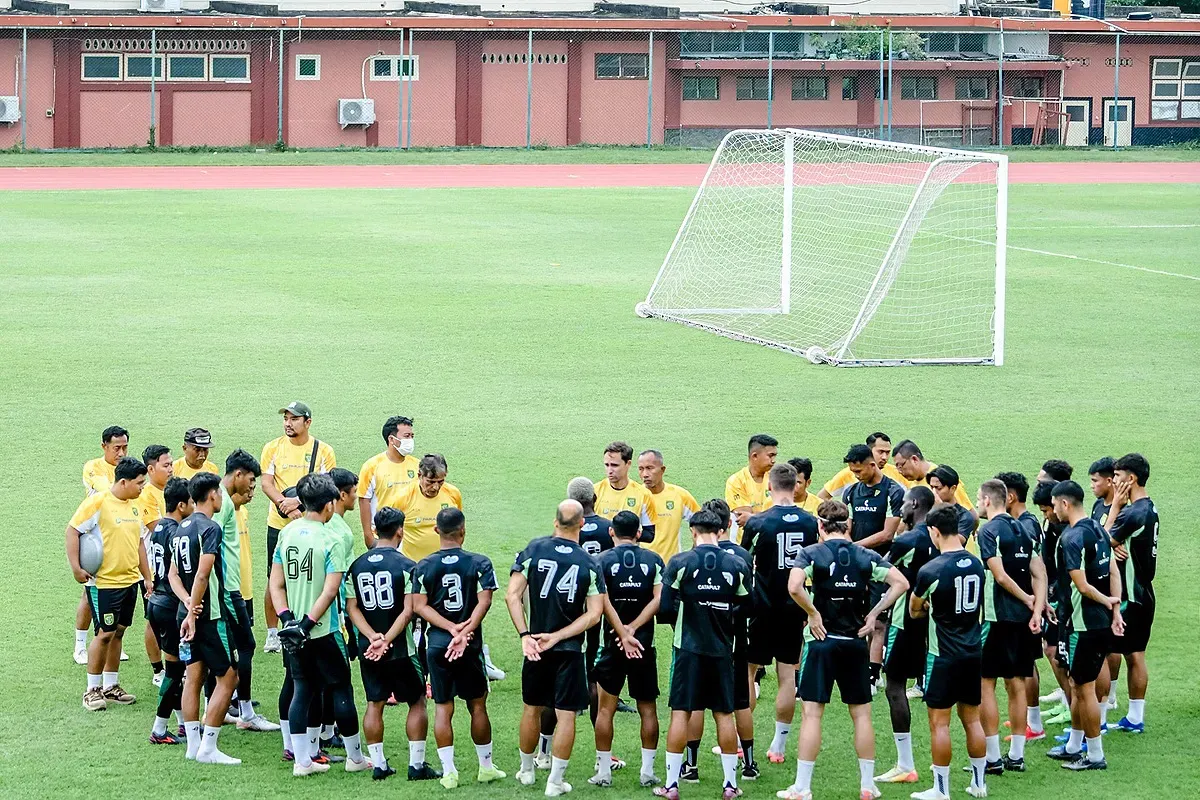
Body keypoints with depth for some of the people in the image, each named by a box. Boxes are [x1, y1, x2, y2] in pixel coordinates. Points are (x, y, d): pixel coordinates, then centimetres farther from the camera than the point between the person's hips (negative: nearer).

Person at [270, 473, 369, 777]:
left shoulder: (286, 533, 3)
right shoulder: (331, 541, -14)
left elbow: (276, 584, 3)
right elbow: (330, 591, -19)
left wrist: (288, 618, -2)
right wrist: (307, 623, -16)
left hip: (294, 631, 5)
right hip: (323, 630, -5)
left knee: (303, 690, 11)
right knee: (341, 689, 8)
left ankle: (302, 760, 10)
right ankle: (355, 757, 19)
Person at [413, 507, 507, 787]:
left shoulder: (424, 566, 0)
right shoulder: (479, 563, -4)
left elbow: (419, 605, -7)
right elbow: (484, 601, -14)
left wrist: (452, 628, -13)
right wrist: (464, 632, -19)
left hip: (437, 645, 1)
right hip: (470, 647, -1)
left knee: (443, 708, 5)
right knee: (477, 705, 11)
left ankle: (448, 772, 1)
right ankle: (486, 767, 19)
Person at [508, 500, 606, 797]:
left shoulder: (533, 550, -5)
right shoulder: (590, 564, -6)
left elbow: (512, 596, -10)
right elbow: (594, 614, -11)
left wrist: (525, 635, -10)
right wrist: (558, 637, -12)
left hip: (536, 647, 2)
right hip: (570, 650, -2)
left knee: (532, 708, 17)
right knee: (566, 714, 3)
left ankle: (526, 770, 31)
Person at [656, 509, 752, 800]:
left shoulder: (680, 563, -8)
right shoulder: (737, 566, -1)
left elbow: (665, 609, -7)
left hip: (689, 648, -2)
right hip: (722, 650, 2)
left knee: (681, 713, 2)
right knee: (724, 714, 9)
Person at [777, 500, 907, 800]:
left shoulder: (811, 553, -5)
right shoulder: (866, 556, 3)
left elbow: (794, 587, -22)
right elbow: (901, 583, -1)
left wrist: (813, 613, -8)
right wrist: (873, 613, 2)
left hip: (822, 640, -3)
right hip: (856, 641, 3)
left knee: (812, 713, 0)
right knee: (861, 713, 11)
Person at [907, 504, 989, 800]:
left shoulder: (931, 570, -16)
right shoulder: (975, 564, 2)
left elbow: (914, 610, 0)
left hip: (944, 655, -6)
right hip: (974, 651, 6)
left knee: (939, 721, 1)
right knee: (972, 718, 15)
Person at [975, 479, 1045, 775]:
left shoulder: (989, 531, -11)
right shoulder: (1022, 530, 12)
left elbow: (1001, 576, -18)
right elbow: (1039, 574, 6)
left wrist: (1027, 599, -6)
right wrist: (1037, 610, -2)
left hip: (997, 616, -7)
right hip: (1022, 618, 7)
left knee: (985, 684, -1)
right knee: (1016, 684, 12)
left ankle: (992, 758, -3)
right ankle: (1016, 755, 15)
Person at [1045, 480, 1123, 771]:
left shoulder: (1071, 538, -19)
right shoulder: (1098, 529, 8)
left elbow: (1083, 586, -22)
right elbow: (1114, 572, 10)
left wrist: (1107, 602, -5)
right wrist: (1115, 611, 8)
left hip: (1083, 624, -9)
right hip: (1101, 622, 9)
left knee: (1085, 688, 1)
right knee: (1078, 685, 20)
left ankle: (1095, 755, 8)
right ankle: (1074, 746, 30)